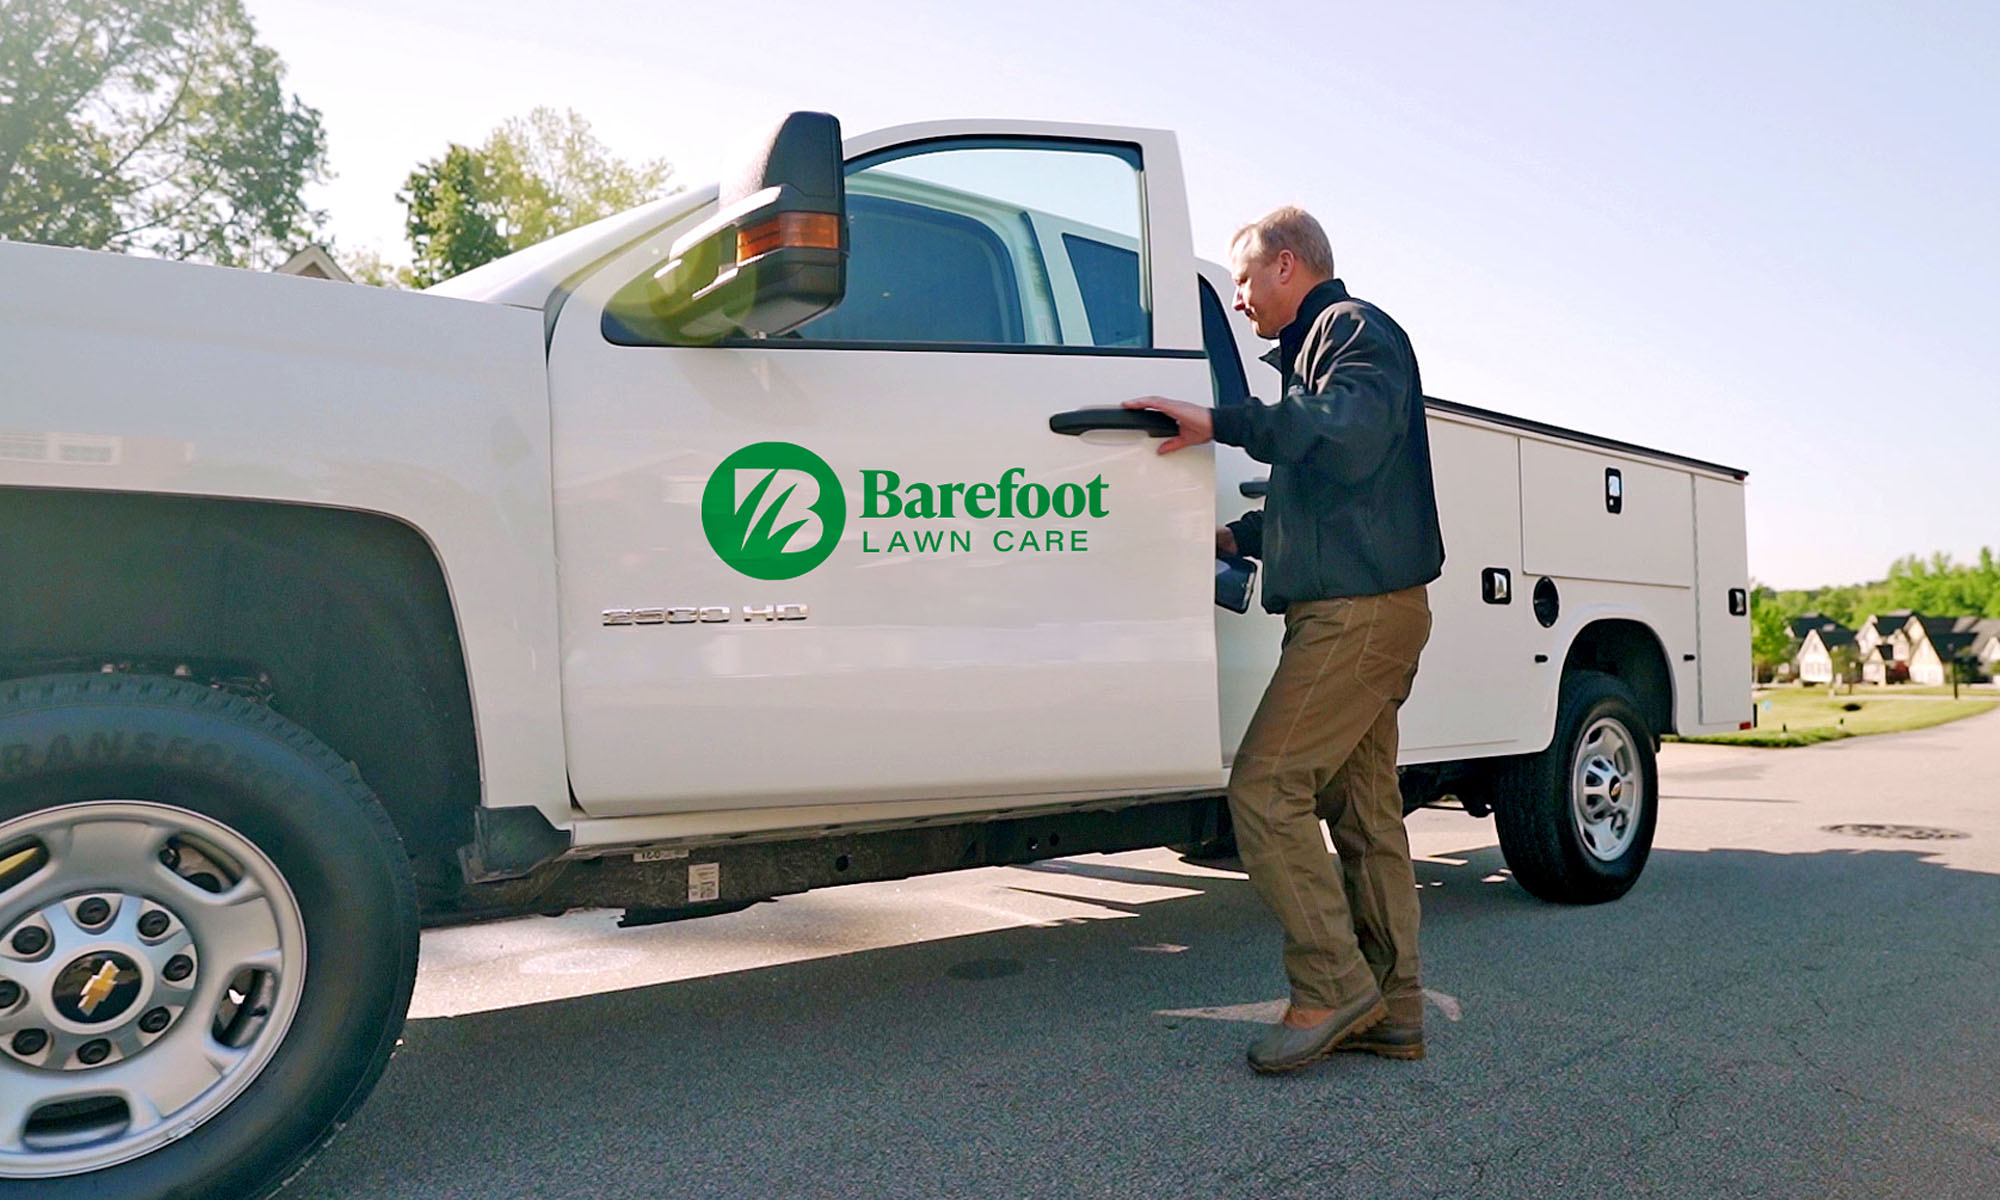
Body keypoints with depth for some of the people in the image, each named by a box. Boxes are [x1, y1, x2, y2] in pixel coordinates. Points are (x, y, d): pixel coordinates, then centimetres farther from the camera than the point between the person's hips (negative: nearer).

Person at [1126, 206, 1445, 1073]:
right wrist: (1237, 536, 26)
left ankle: (1330, 985, -8)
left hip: (1359, 610, -10)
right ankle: (1390, 1011, 13)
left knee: (1264, 789, -14)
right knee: (1362, 807, 8)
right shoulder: (1316, 346, 28)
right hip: (1356, 612, 10)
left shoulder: (1355, 328, -3)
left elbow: (1350, 431, -25)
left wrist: (1221, 422, -24)